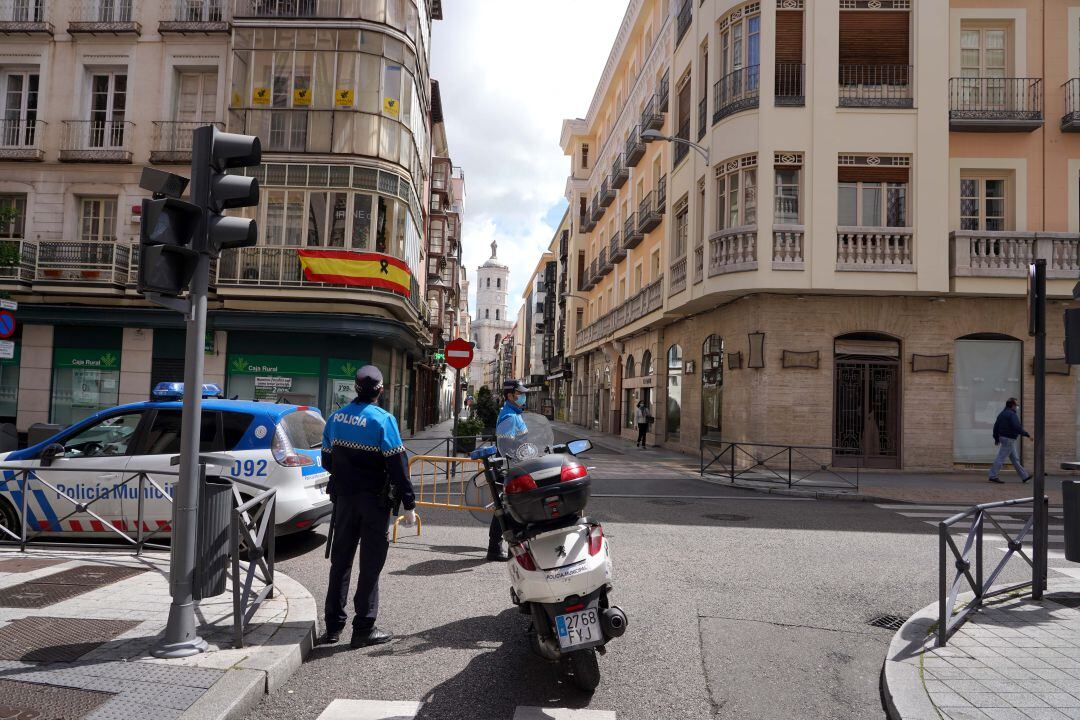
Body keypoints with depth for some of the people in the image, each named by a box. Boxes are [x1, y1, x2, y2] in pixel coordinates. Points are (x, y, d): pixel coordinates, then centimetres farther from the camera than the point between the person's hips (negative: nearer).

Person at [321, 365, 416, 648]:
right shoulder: (382, 419, -15)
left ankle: (333, 625, 23)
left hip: (343, 497, 6)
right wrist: (409, 504, -14)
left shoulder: (336, 417, 4)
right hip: (374, 499, -5)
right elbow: (397, 465, -17)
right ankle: (364, 629, 9)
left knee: (340, 559, 15)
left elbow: (327, 460, 12)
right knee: (370, 563, 3)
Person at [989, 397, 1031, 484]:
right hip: (1009, 439, -10)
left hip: (1003, 437, 10)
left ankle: (1024, 476, 22)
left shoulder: (1002, 414, 15)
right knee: (1001, 458, -7)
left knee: (1015, 459, 15)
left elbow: (996, 426, 18)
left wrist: (996, 438, 24)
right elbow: (1017, 427, -23)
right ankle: (993, 476, -6)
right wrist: (1026, 434, -12)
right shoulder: (1012, 414, -15)